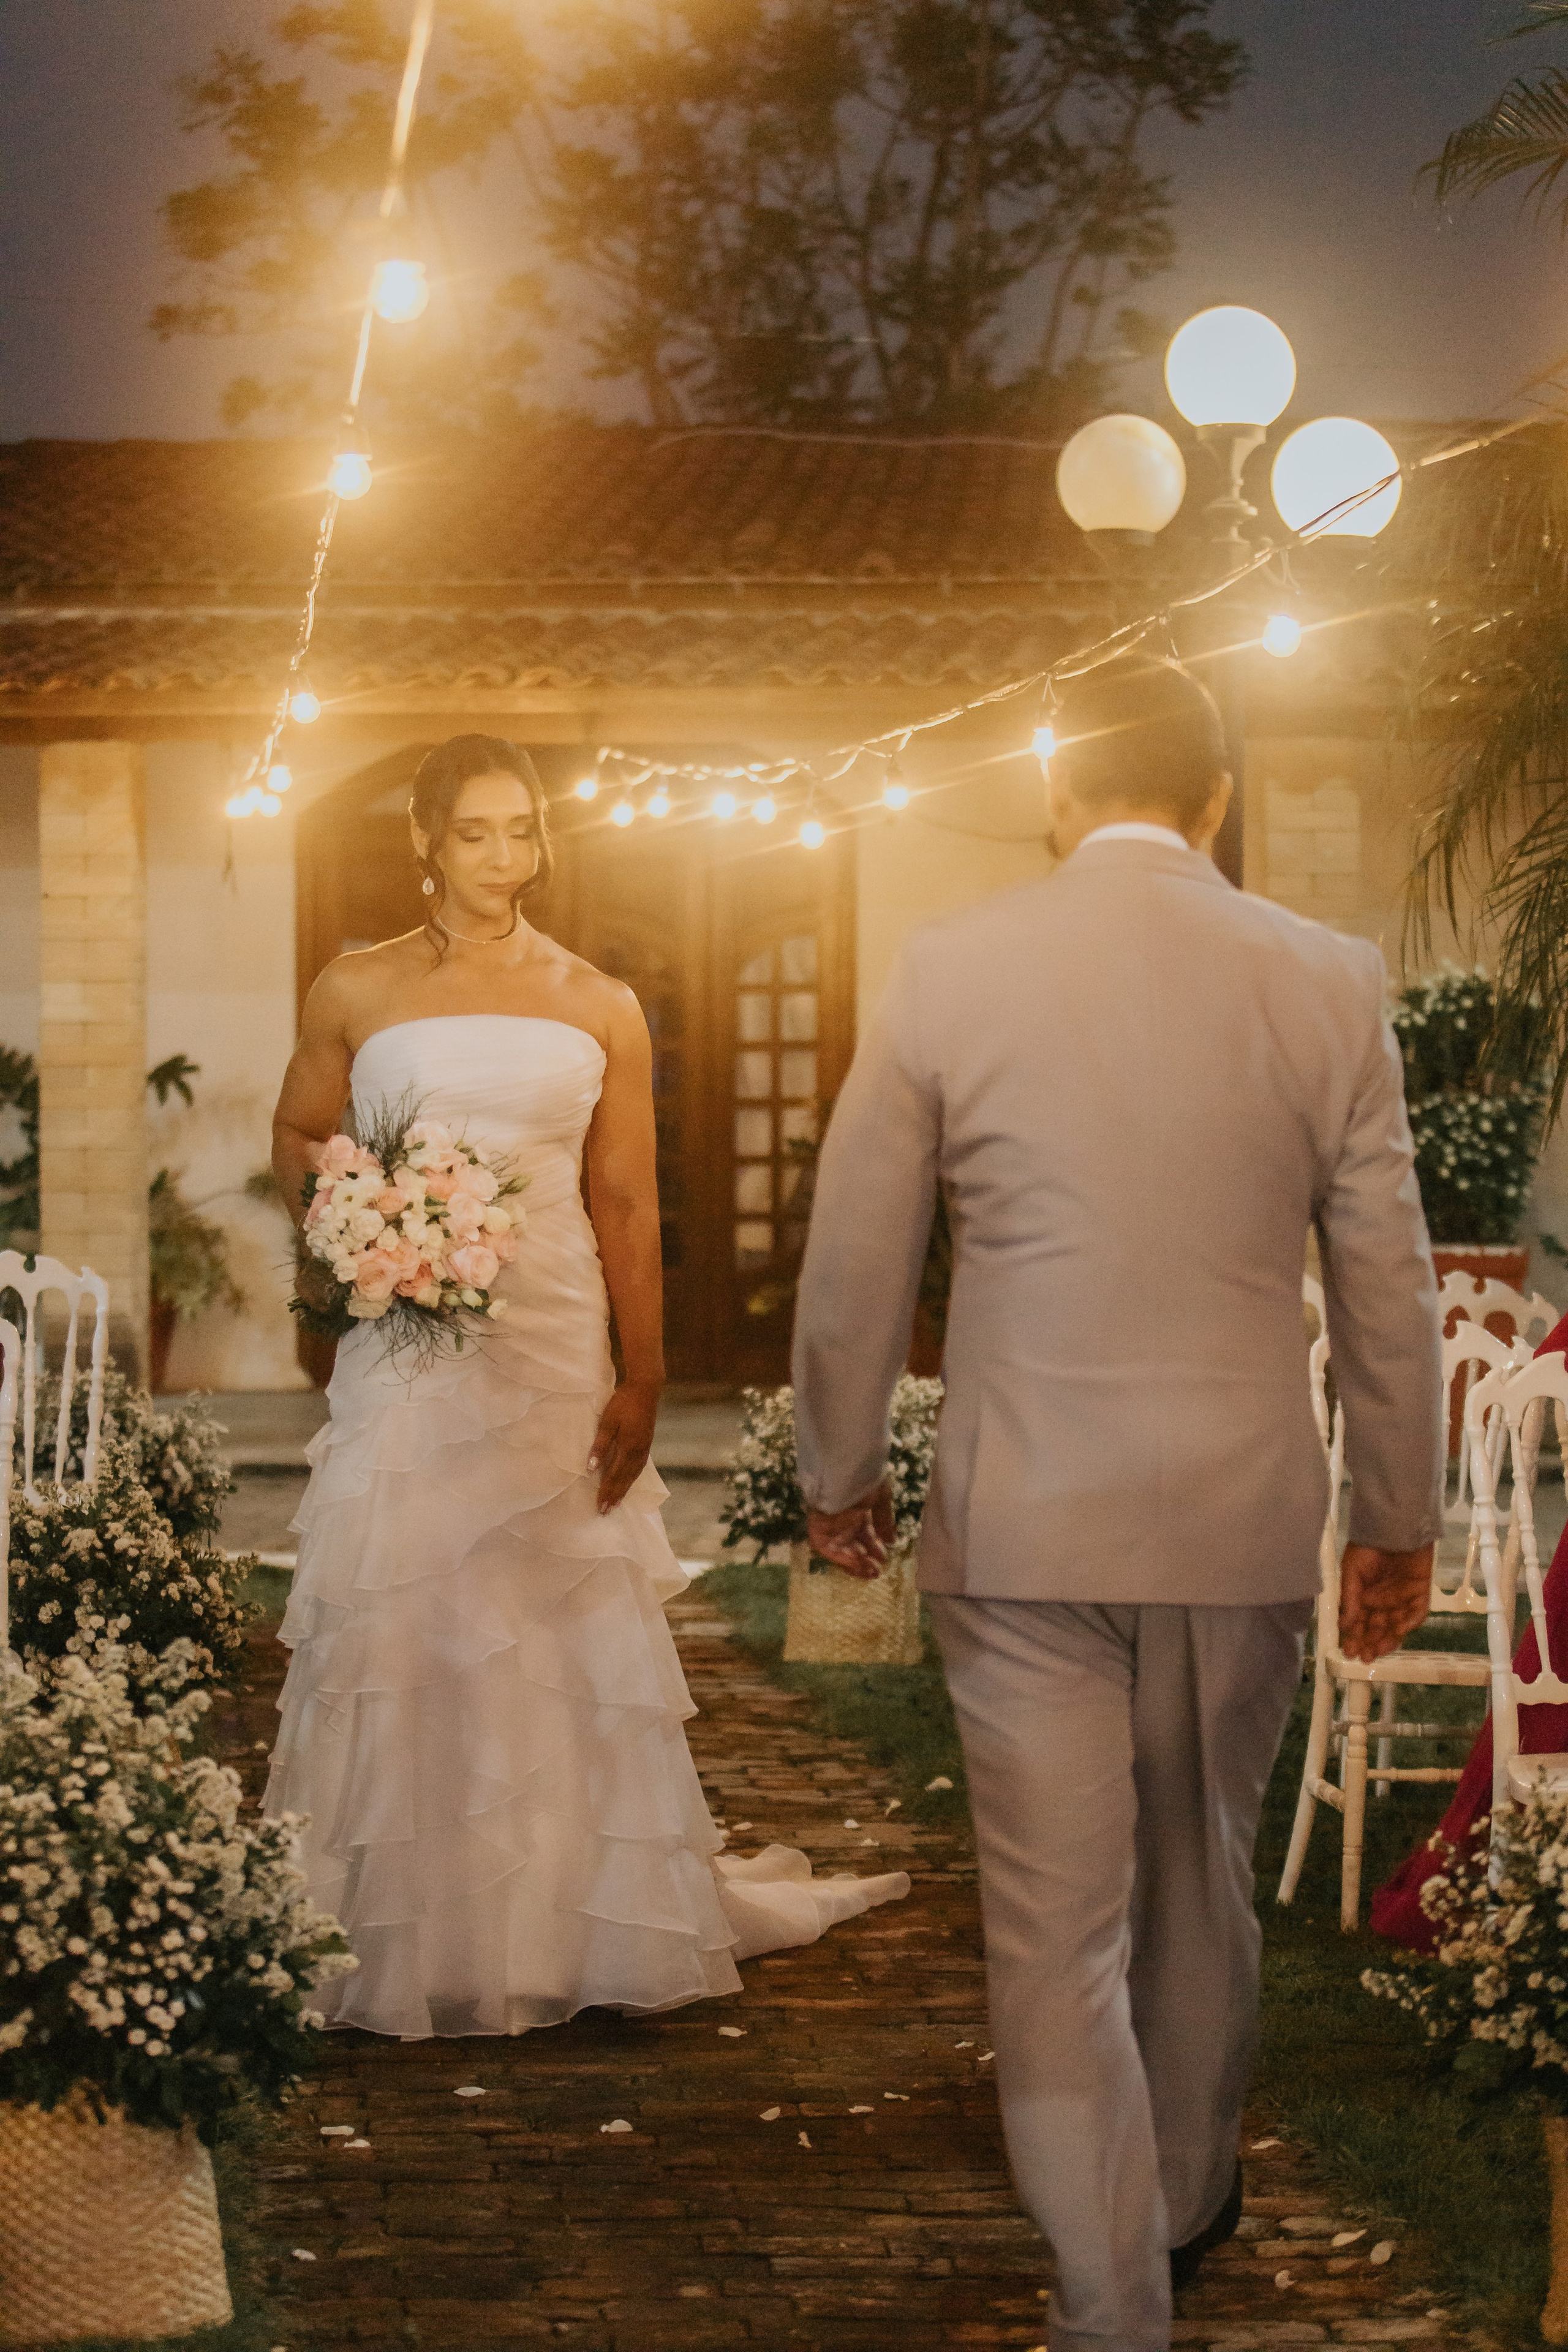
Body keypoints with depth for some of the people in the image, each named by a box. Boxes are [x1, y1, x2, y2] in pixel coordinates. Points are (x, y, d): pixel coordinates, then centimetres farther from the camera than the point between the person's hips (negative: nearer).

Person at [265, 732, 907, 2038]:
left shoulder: (599, 1009, 8)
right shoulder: (357, 992, 6)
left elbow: (627, 1205, 7)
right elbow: (297, 1139, 15)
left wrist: (642, 1379, 0)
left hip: (555, 1348, 1)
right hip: (408, 1349, -1)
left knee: (569, 1633, 1)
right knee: (401, 1629, -2)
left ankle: (577, 1925, 11)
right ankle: (409, 1945, 6)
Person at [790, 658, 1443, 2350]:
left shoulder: (949, 971, -6)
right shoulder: (1327, 984, -3)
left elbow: (852, 1264, -1)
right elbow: (1388, 1289, 2)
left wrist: (839, 1477, 13)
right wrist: (1398, 1518, 14)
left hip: (1024, 1523, -2)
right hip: (1245, 1516, 2)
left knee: (1053, 1927, 4)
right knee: (1201, 1884, 22)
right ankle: (1185, 2203, 40)